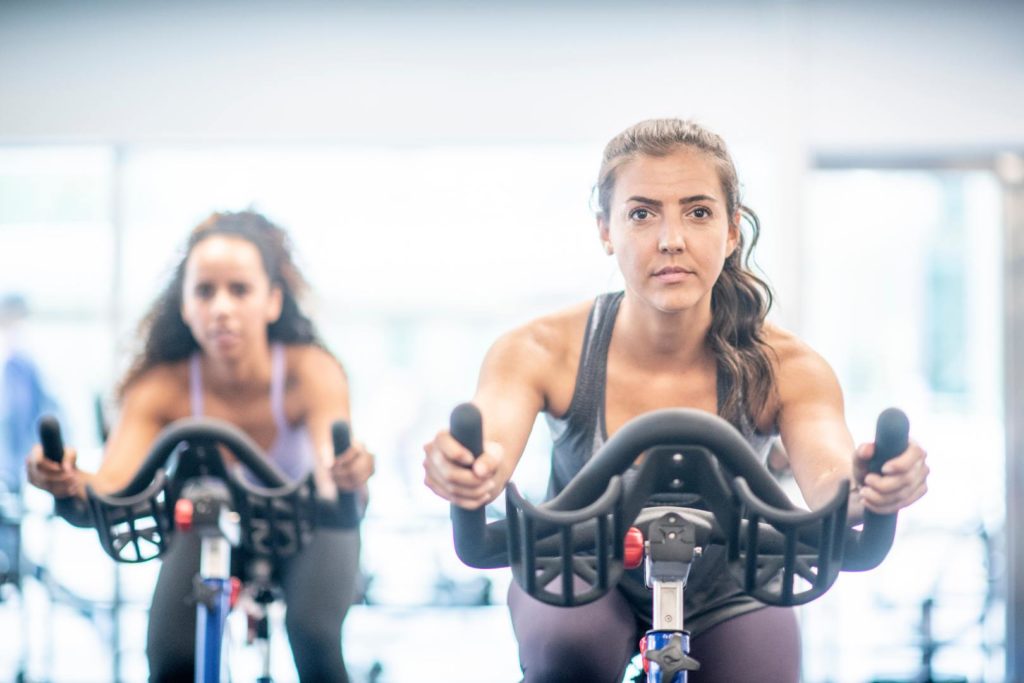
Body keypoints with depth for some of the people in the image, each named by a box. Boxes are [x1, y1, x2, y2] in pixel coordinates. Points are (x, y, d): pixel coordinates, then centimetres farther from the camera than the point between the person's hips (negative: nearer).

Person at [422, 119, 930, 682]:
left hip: (725, 598, 2)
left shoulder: (784, 367, -26)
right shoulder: (541, 352, -26)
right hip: (583, 580, -2)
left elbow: (827, 478, -41)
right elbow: (489, 445, -43)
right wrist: (470, 471, -68)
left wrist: (868, 483, -67)